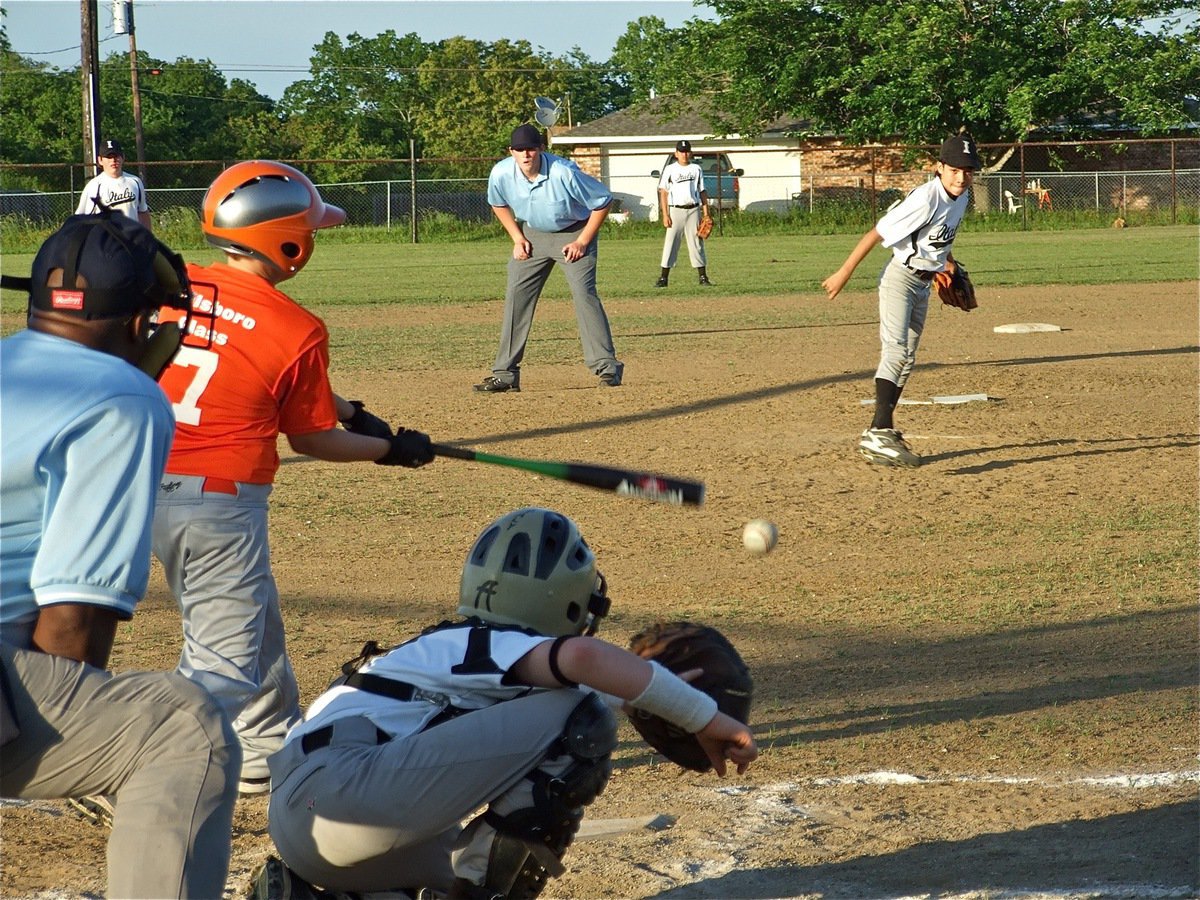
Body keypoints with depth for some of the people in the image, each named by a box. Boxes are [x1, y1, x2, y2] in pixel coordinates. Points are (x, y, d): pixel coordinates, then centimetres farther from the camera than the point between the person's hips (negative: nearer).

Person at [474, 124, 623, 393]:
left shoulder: (564, 173, -31)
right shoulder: (501, 174, -18)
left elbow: (603, 202, -18)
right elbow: (498, 204, 7)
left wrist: (582, 242, -16)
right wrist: (517, 238, -2)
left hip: (574, 233, -4)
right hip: (532, 234, 4)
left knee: (584, 293, -18)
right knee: (516, 297, -1)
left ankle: (607, 367, -14)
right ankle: (505, 374, 4)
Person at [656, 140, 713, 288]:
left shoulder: (696, 169, 10)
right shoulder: (670, 170, 3)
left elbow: (702, 192, 12)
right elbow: (663, 192, 0)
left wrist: (706, 212, 4)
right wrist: (665, 215, -9)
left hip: (693, 210, 2)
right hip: (676, 210, -2)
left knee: (696, 243, 3)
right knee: (670, 243, -4)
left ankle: (703, 277, 7)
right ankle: (664, 278, -2)